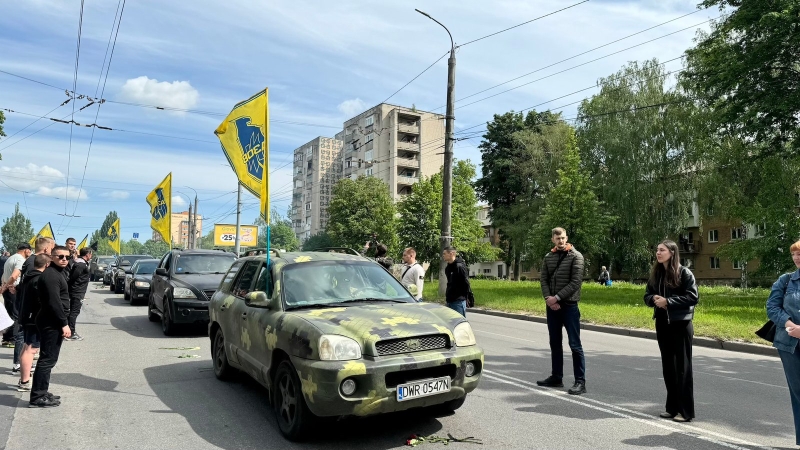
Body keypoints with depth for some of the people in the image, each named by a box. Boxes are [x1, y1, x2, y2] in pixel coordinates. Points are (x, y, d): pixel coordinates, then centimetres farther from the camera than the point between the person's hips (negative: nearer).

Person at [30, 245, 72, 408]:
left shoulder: (58, 272, 16)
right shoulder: (51, 275, -17)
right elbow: (54, 302, -24)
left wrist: (62, 322, 18)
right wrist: (64, 323, -21)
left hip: (52, 322, 11)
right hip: (52, 323, -11)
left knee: (48, 359, 15)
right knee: (48, 359, -5)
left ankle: (41, 393, 24)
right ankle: (38, 397, 0)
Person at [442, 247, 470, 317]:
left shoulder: (459, 266, -14)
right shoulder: (448, 268, 14)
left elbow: (466, 283, -15)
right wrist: (447, 295, 15)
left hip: (458, 301, -9)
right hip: (449, 301, 9)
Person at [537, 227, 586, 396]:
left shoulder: (575, 256, -5)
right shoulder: (548, 257, 9)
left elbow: (576, 282, -13)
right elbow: (544, 280, 7)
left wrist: (557, 297, -16)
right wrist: (548, 298, -10)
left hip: (569, 306, -5)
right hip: (552, 306, 5)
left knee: (575, 344, -3)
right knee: (555, 343, 13)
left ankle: (580, 382, 2)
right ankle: (556, 377, 24)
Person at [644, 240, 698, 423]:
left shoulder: (684, 273, -9)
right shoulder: (655, 274, 9)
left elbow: (692, 297, -14)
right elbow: (647, 296, 13)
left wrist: (668, 301, -19)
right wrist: (654, 299, -9)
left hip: (680, 325, -6)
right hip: (662, 324, 6)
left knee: (682, 367, 0)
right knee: (668, 367, 11)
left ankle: (685, 411, 8)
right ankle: (672, 407, 22)